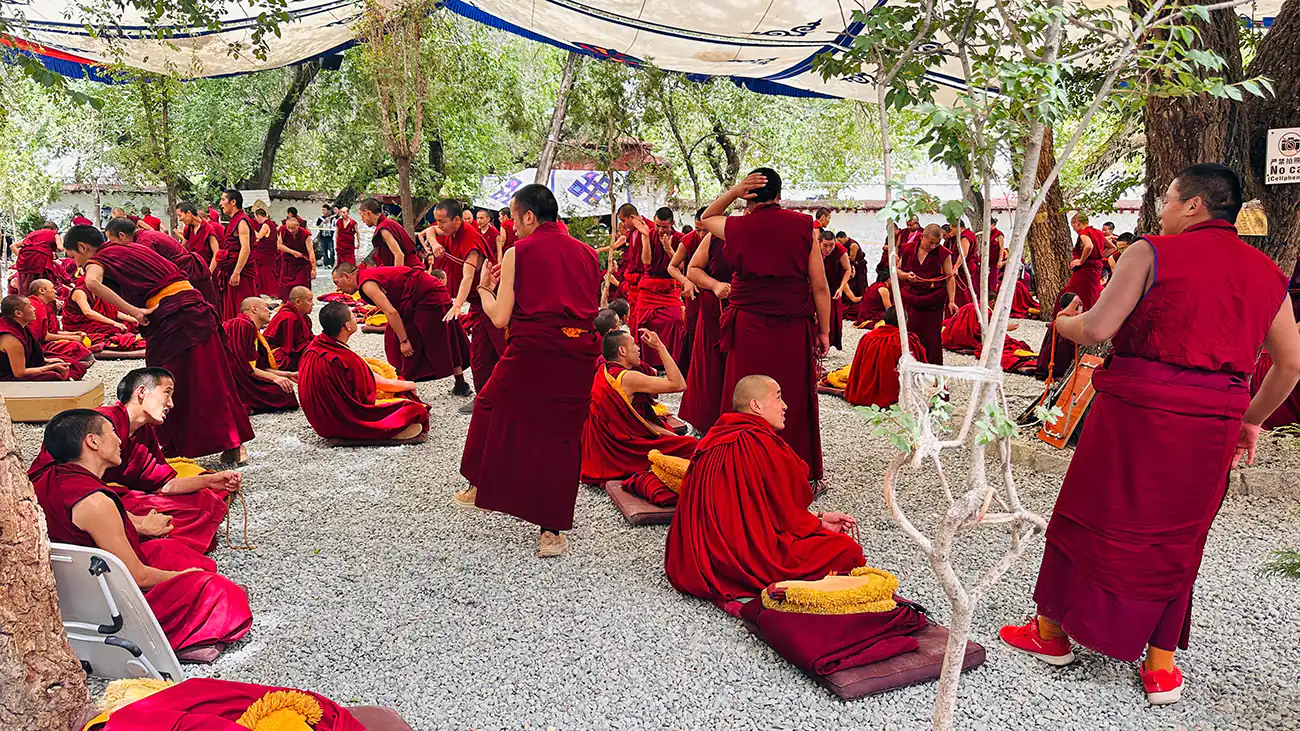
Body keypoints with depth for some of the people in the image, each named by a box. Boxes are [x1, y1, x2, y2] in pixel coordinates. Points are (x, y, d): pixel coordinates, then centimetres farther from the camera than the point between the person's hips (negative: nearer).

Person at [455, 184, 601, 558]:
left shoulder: (517, 253, 0)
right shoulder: (586, 253, 12)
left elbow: (500, 317, -2)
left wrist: (485, 290, 17)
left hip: (531, 350, -3)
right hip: (579, 354, 3)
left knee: (493, 408, 23)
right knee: (562, 436, 9)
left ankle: (482, 487, 38)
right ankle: (551, 529, 11)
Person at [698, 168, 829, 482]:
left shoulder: (738, 227, -1)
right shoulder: (803, 226, -1)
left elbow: (706, 218, 23)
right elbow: (820, 286, -1)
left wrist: (732, 192, 8)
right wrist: (824, 330, 7)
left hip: (750, 328, 0)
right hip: (795, 329, 1)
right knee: (795, 400, 10)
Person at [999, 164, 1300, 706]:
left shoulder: (1153, 253, -6)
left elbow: (1097, 328, -13)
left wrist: (1065, 323, 9)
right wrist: (1251, 419, 26)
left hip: (1137, 408, -5)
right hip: (1214, 423, 5)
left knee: (1093, 518, 10)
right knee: (1176, 536, 16)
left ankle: (1052, 631, 26)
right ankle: (1161, 664, 22)